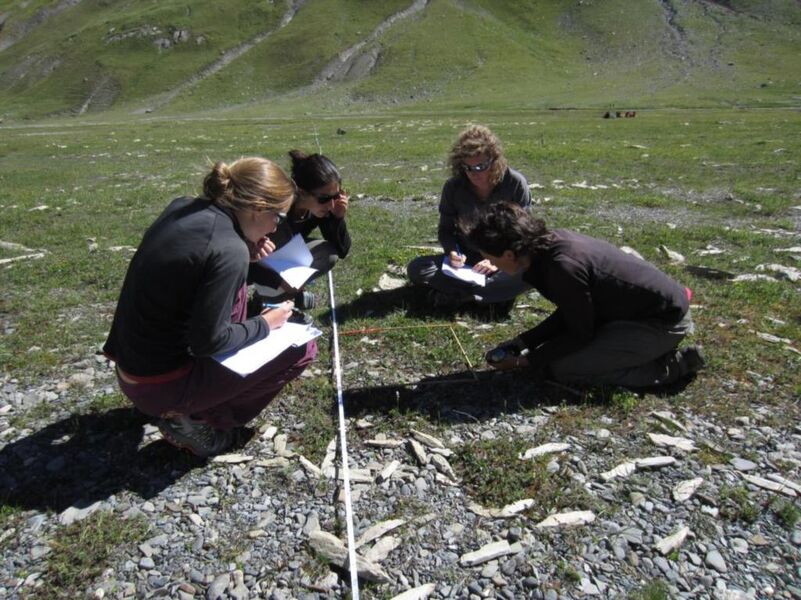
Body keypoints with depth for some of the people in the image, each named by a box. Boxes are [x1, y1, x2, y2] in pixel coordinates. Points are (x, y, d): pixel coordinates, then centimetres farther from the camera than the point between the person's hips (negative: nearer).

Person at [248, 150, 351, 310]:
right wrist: (278, 280, -39)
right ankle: (264, 295, 0)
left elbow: (342, 250, -14)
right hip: (254, 262, -5)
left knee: (330, 253, -17)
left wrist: (339, 218, -30)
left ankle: (291, 290, -1)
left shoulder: (321, 207, -21)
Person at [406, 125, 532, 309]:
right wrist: (453, 251, -19)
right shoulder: (453, 187, -8)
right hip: (466, 260, 2)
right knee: (416, 269, -23)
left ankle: (455, 294, -26)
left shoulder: (515, 183, -12)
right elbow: (445, 230, 3)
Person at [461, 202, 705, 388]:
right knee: (559, 345, 14)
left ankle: (672, 366, -4)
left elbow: (580, 334, -17)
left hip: (663, 320, -9)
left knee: (562, 368, -13)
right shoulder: (553, 240, -4)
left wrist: (526, 361, -11)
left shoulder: (563, 268, -31)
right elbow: (568, 313, 6)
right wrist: (522, 341, 1)